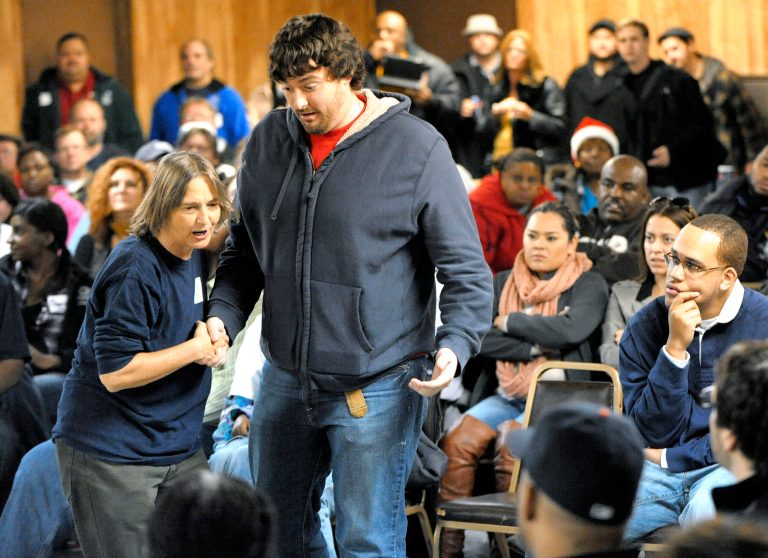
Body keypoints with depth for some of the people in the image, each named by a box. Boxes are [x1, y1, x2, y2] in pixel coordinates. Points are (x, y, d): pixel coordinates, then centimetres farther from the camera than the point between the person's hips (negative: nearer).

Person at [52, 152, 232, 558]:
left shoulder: (193, 255, 7)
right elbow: (115, 372, -24)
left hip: (179, 447, 9)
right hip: (111, 455, -9)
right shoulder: (134, 270, -21)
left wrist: (213, 334, 1)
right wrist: (197, 348, -17)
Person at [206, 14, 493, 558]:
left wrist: (455, 344, -24)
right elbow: (245, 252, 16)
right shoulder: (269, 140, 5)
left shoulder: (416, 147, -10)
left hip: (377, 388, -6)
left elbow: (467, 271, -8)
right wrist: (224, 316, -2)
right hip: (285, 382, 6)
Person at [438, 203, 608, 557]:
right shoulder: (505, 283, 16)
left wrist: (509, 322, -5)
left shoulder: (588, 285, 4)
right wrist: (536, 348, -9)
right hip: (509, 394, 4)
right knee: (458, 440, -23)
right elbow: (481, 339, 1)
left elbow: (570, 330, -16)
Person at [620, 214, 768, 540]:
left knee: (707, 510, -38)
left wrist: (670, 458, -3)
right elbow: (654, 434, -3)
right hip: (656, 473, 3)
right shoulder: (645, 326, 3)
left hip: (734, 469, -3)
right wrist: (674, 348, -14)